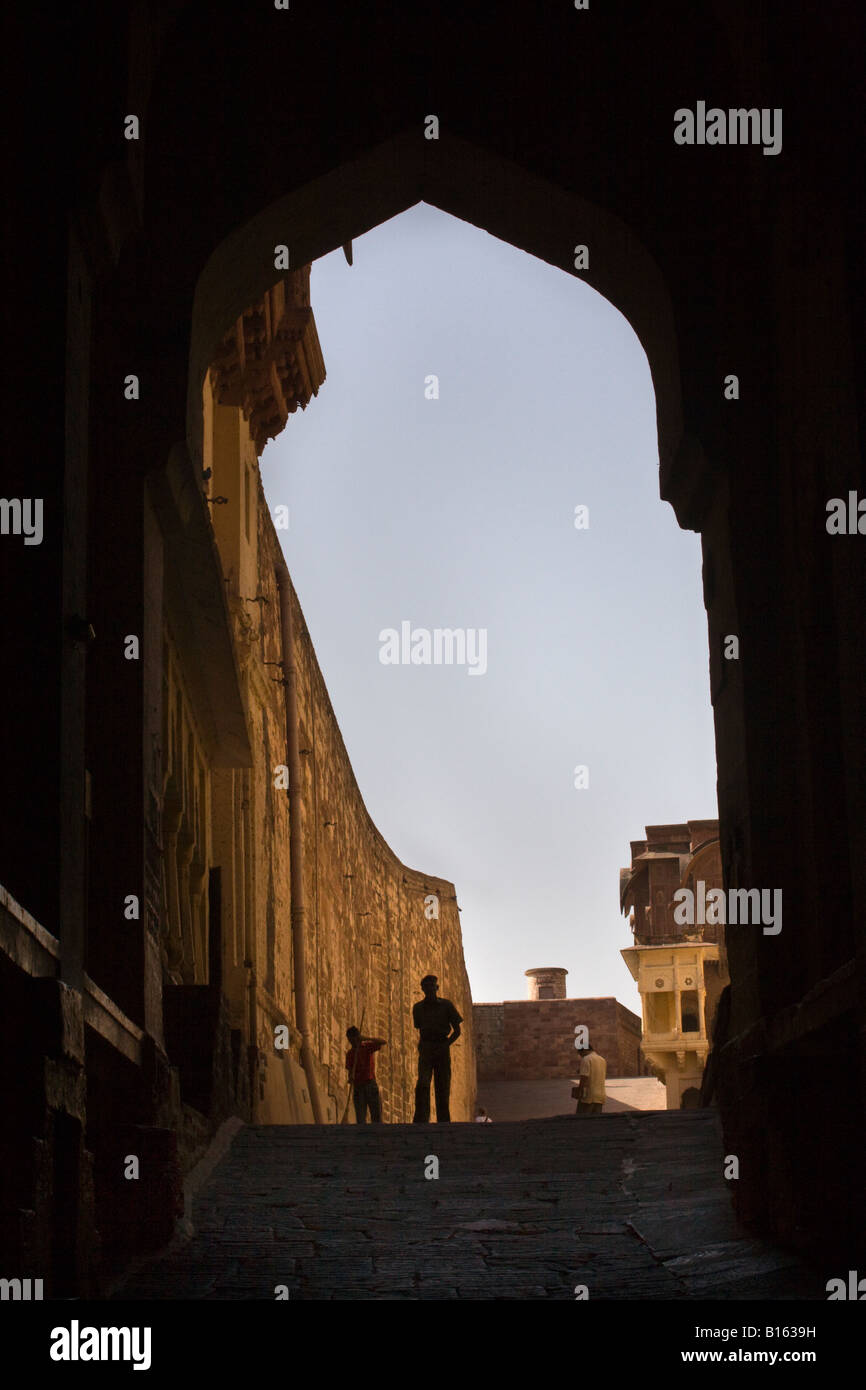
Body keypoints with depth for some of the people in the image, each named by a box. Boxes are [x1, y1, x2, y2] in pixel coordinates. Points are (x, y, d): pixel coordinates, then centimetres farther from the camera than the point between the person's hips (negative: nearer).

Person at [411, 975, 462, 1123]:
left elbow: (457, 1030, 4)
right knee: (422, 1084, -16)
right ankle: (420, 1120, -23)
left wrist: (446, 1045, -7)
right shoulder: (418, 1007, 10)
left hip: (442, 1048, 0)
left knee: (443, 1086, 0)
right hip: (426, 1049, 0)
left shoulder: (446, 1005, 3)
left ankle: (444, 1120, 8)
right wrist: (420, 1044, 6)